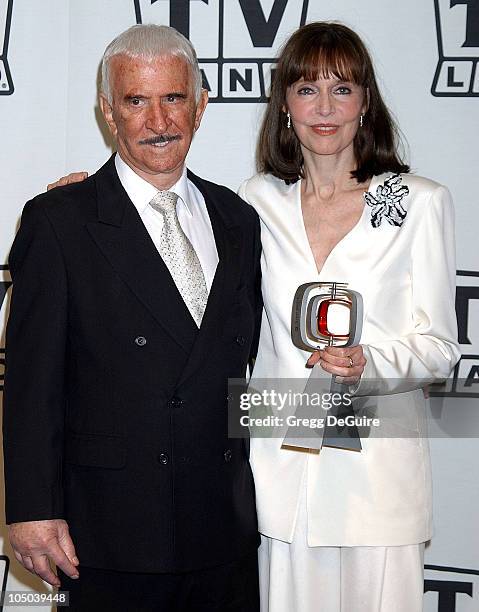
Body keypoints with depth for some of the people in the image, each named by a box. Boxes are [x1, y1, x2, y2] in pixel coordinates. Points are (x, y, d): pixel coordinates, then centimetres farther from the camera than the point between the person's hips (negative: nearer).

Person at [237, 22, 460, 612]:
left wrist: (368, 366, -21)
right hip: (281, 464, 2)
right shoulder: (257, 201, 6)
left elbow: (439, 345, 1)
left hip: (379, 469, -1)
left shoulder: (421, 202, -1)